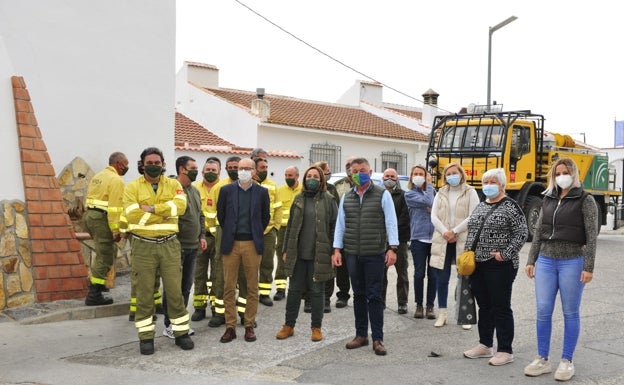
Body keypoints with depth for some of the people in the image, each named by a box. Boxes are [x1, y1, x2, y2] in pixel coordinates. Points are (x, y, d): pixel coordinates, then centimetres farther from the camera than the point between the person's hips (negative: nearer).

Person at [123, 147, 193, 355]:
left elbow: (180, 206, -14)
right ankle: (146, 337, 18)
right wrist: (165, 212, -11)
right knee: (144, 293, 6)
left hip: (169, 245, 1)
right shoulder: (132, 187, 0)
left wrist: (152, 208, -18)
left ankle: (181, 332, 20)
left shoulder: (173, 185, 6)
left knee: (175, 290, 7)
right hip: (143, 246, -1)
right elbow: (133, 216, -15)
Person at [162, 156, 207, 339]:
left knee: (186, 286, 13)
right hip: (176, 247, -8)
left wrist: (202, 236, 13)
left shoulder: (195, 191, 14)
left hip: (192, 247, 8)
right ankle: (169, 325, 11)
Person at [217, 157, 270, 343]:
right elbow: (220, 215, 11)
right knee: (229, 287, 4)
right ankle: (230, 327, 13)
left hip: (252, 244, 0)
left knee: (252, 288, 5)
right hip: (231, 244, 0)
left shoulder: (262, 192, 2)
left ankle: (249, 326, 16)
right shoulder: (226, 190, 2)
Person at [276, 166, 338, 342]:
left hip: (319, 254, -3)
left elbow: (334, 227, -4)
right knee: (294, 290, 10)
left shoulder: (329, 200, -2)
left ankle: (316, 327, 20)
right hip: (297, 254, 3)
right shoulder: (299, 199, 9)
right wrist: (286, 250, 7)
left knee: (317, 291, 7)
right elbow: (290, 226, 11)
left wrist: (334, 252, -10)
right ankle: (289, 325, 22)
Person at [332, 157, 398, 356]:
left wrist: (392, 248, -12)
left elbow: (391, 222, -5)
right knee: (359, 295, 12)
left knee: (374, 296, 0)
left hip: (375, 254, -4)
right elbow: (340, 224, 11)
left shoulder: (382, 195, -1)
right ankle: (361, 335, 22)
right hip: (352, 254, 4)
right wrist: (337, 249, 5)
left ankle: (377, 339, 9)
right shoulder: (346, 197, 11)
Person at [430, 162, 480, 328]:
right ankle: (442, 314, 16)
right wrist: (445, 232, -12)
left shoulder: (470, 192, 0)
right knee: (441, 279, 5)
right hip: (442, 241, 3)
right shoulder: (440, 193, 10)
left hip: (463, 241, -3)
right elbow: (434, 216, 3)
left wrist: (454, 231, -13)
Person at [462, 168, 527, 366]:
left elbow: (522, 233, -12)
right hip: (477, 264, 7)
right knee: (484, 307, 15)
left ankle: (505, 351, 10)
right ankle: (485, 346, 26)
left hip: (499, 266, -7)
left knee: (501, 308, 0)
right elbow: (471, 232, 20)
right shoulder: (480, 206, 14)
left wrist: (506, 254, -16)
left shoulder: (510, 206, -7)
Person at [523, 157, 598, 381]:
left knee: (570, 313, 5)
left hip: (572, 262, -4)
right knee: (543, 311, 3)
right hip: (546, 261, 4)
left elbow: (591, 236, -6)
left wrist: (588, 267, -12)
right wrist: (531, 260, 10)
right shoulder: (548, 200, 11)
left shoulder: (585, 201, -1)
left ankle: (566, 361, 14)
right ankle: (542, 360, 13)